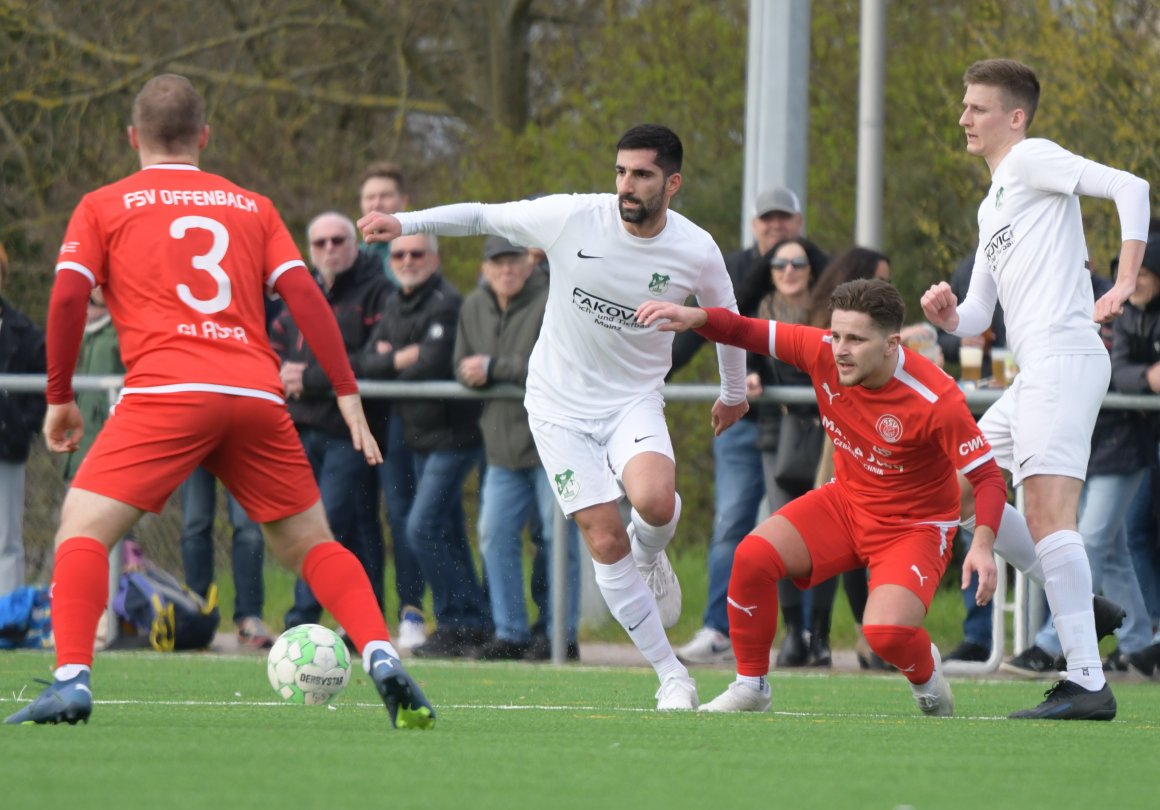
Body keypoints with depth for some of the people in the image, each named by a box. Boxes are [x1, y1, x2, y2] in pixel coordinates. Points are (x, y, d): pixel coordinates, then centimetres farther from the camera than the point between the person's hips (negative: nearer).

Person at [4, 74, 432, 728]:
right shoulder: (251, 207, 21)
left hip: (166, 390, -3)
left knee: (83, 529, -2)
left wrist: (60, 398, 11)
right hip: (257, 393, 3)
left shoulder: (104, 207, 14)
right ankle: (382, 656, -5)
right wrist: (348, 392, 11)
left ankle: (72, 678, -23)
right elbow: (304, 293, 11)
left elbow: (68, 295, 3)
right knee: (309, 544, 15)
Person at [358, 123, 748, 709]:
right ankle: (670, 674, 3)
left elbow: (726, 317, 11)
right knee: (605, 542, -9)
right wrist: (403, 223, -12)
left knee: (655, 502, -31)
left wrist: (734, 392, 25)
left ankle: (650, 555, 7)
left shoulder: (697, 253, -10)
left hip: (634, 402, 0)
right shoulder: (572, 218, -14)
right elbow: (480, 217, -1)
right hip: (561, 407, 0)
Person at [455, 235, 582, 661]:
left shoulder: (552, 304, -11)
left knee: (556, 538, -3)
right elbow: (464, 367, 12)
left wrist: (494, 368, -17)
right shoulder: (474, 307, 10)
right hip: (503, 446, 6)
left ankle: (561, 636, 4)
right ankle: (510, 634, 8)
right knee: (495, 535, 1)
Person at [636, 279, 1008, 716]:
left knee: (885, 632, -27)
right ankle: (751, 686, 2)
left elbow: (988, 476, -25)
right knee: (753, 555, -16)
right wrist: (694, 317, -26)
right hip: (845, 500, 5)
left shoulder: (936, 400, -29)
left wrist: (982, 545, -41)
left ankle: (926, 673, 11)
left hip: (915, 526, -5)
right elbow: (749, 332, -6)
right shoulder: (823, 352, -15)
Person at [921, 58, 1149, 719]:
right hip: (1034, 373, 10)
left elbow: (1130, 188, -16)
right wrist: (947, 316, 4)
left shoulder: (1032, 158, -1)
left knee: (1048, 515, -18)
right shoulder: (993, 205, 26)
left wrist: (1125, 282, -21)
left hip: (1064, 356, -10)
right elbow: (977, 318, 27)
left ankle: (1089, 684, -22)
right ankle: (1077, 597, 14)